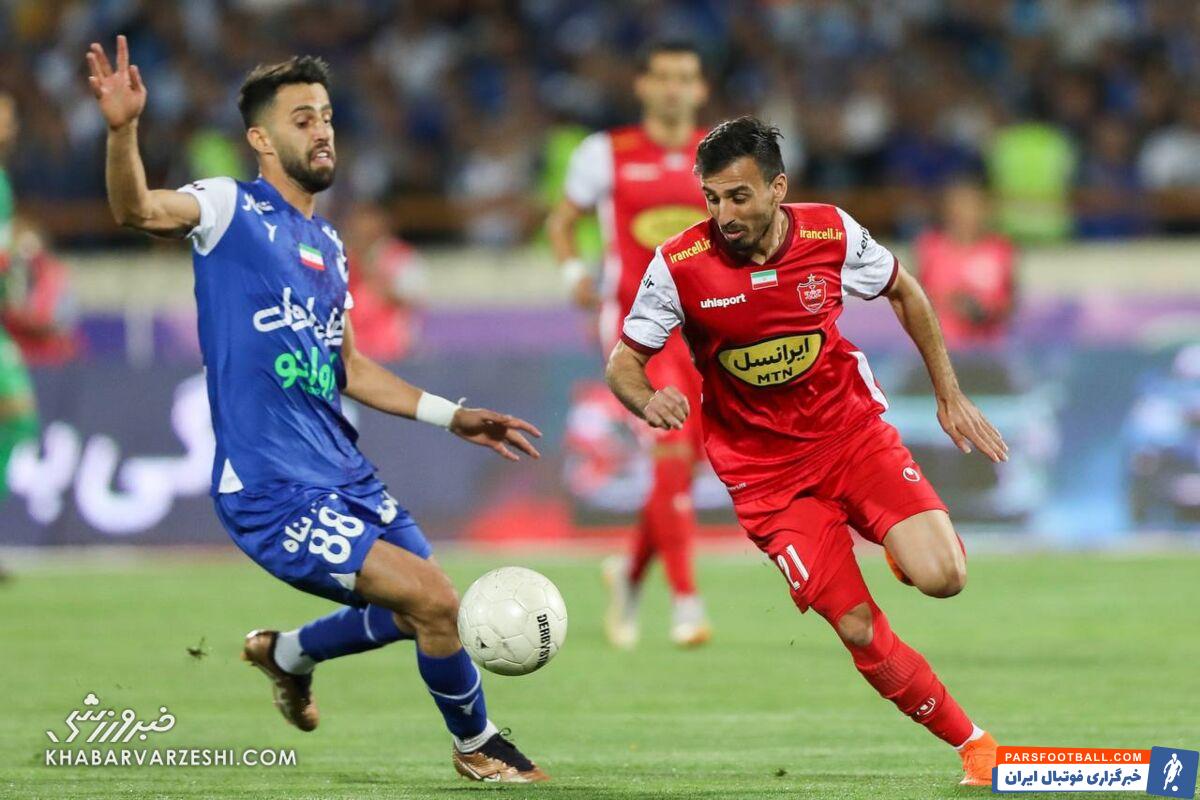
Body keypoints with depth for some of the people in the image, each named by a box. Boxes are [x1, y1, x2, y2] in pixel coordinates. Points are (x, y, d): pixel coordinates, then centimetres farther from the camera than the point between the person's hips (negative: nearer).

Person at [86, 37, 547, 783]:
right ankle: (479, 745, 9)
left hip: (344, 473, 8)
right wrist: (123, 130, -46)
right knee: (435, 600, -15)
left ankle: (287, 654, 42)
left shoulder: (327, 243, 15)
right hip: (271, 491, -8)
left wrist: (452, 416, 18)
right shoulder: (232, 209, -8)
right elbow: (137, 210, -28)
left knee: (414, 614, 16)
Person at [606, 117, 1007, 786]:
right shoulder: (680, 265, -16)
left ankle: (909, 547, 17)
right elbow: (624, 362, -6)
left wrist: (950, 396, 9)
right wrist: (648, 399, -30)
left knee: (942, 578, -21)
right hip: (767, 471, -1)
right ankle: (975, 746, 7)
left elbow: (904, 293, 8)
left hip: (853, 430, 1)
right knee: (859, 630, -12)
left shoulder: (833, 234, -11)